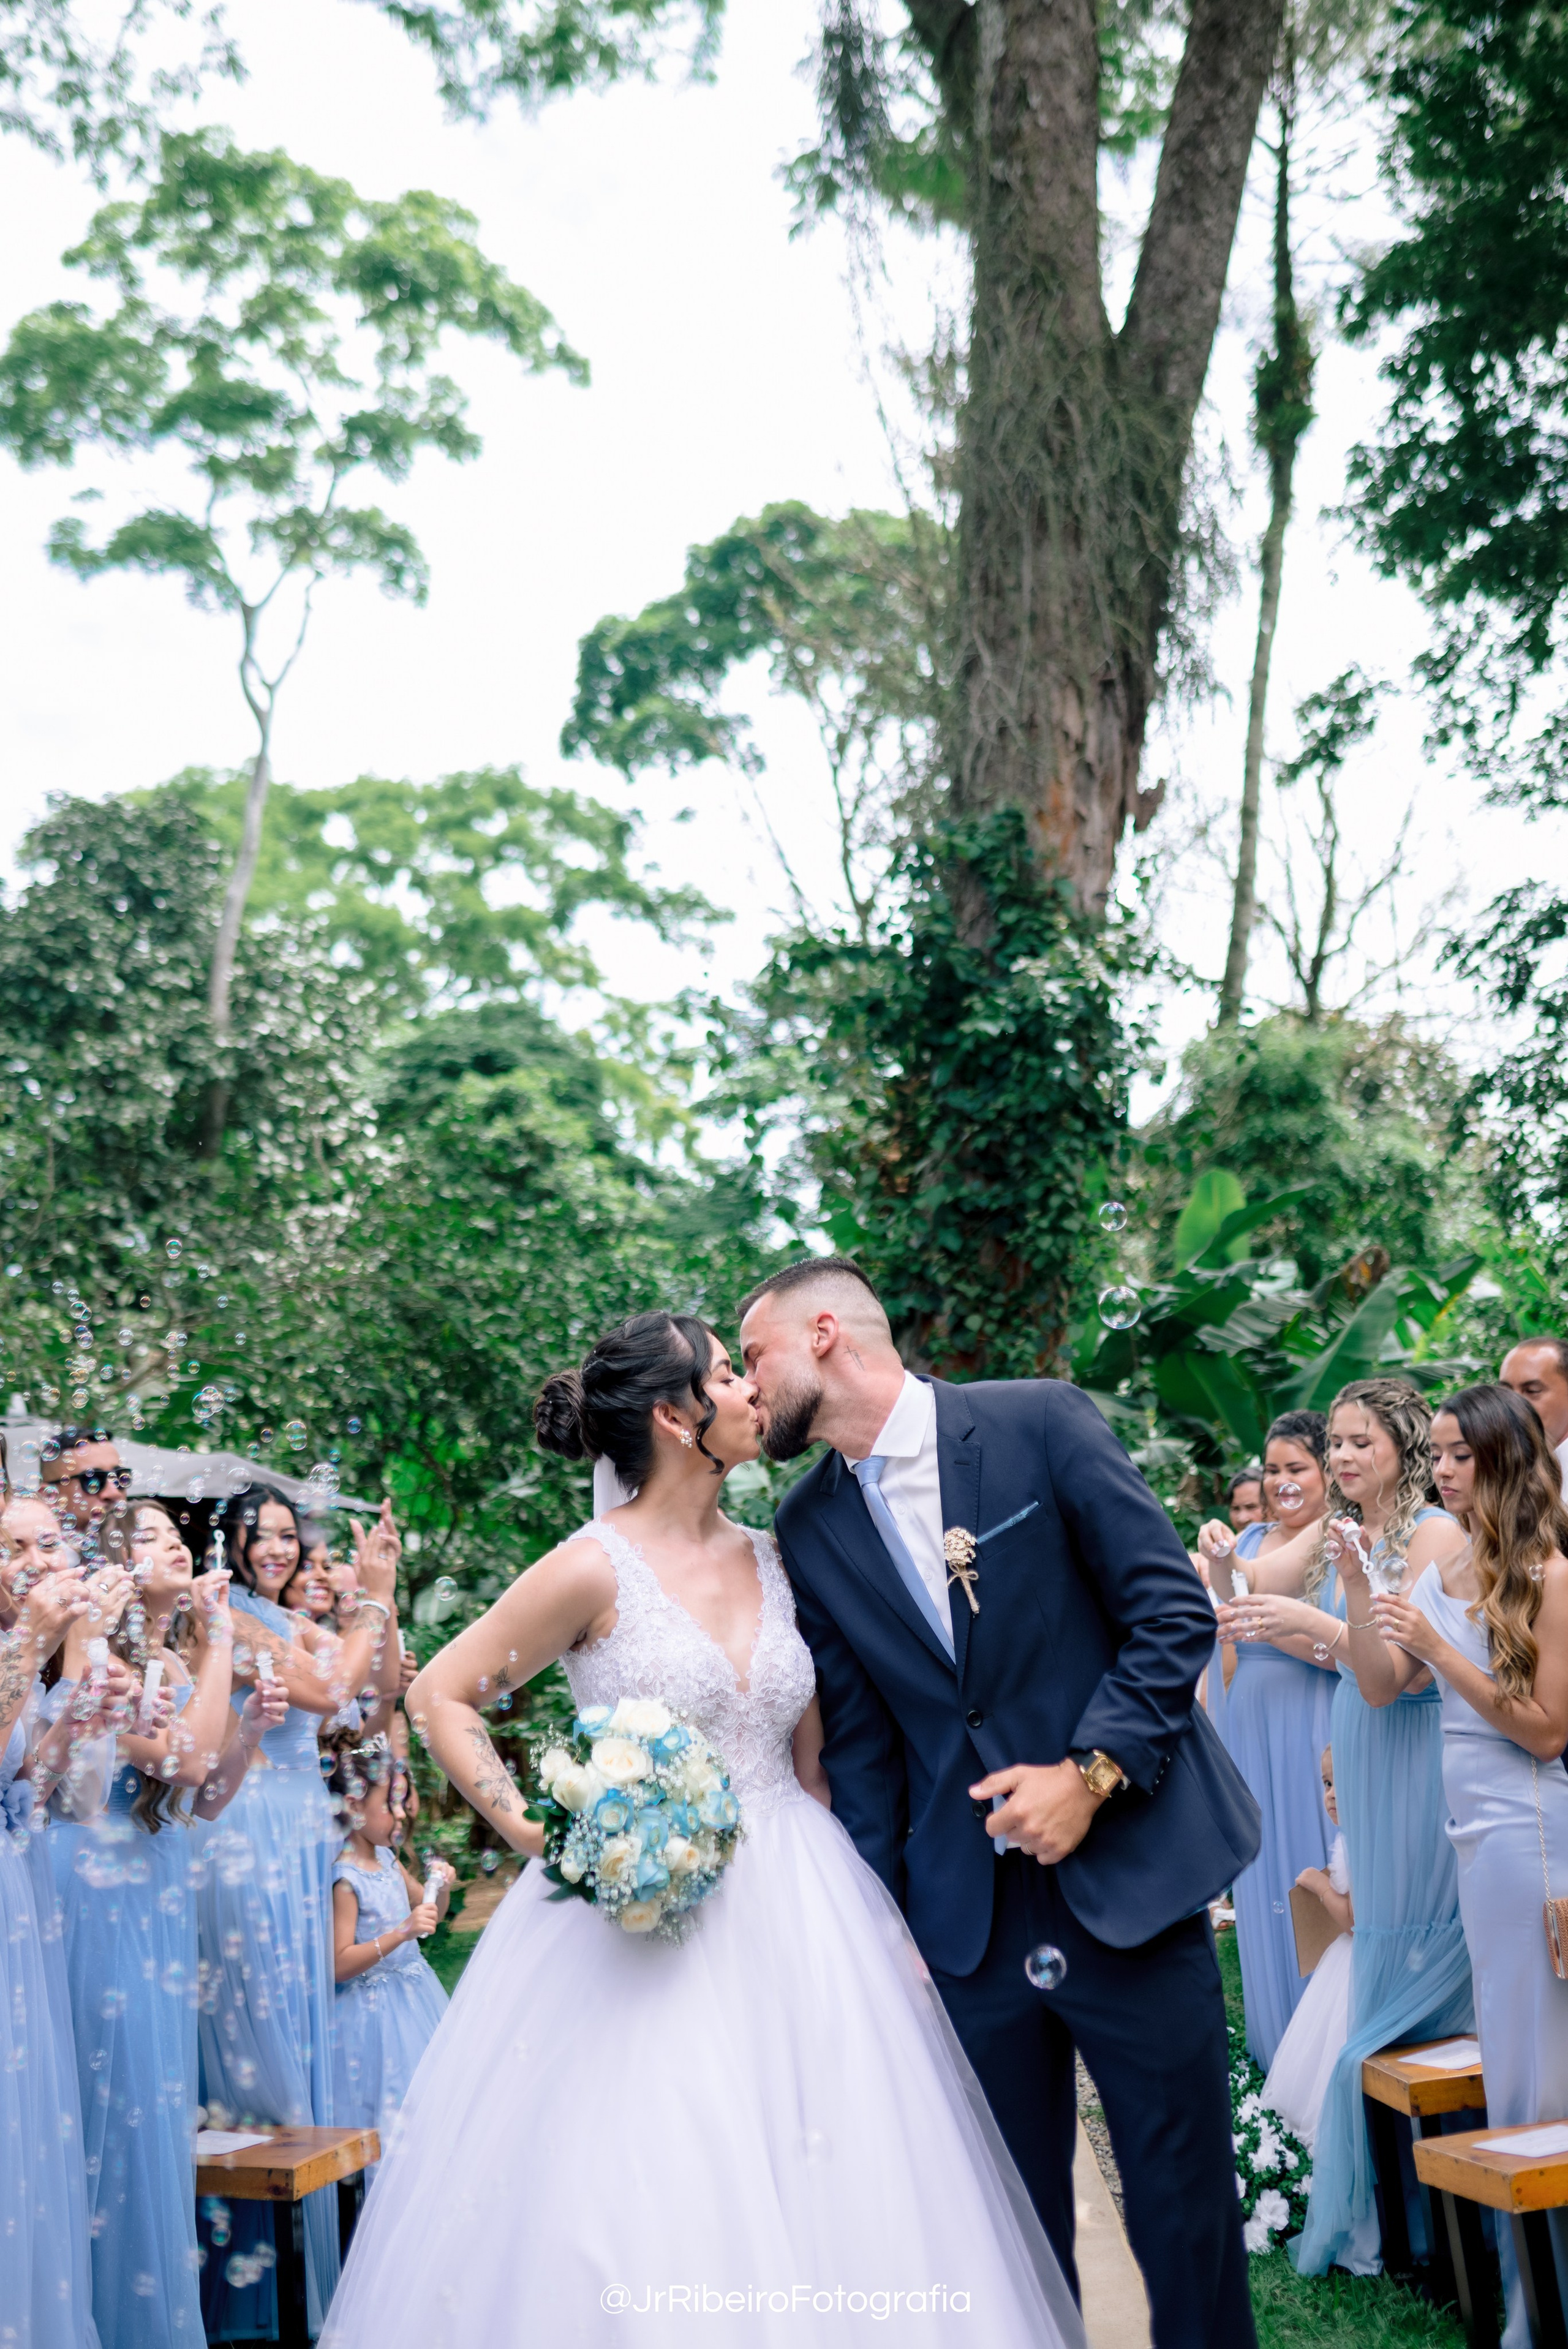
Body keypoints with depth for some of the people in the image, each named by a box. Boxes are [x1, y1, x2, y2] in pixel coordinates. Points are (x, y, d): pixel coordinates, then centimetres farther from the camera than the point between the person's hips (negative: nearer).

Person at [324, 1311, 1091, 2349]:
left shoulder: (771, 1563, 8)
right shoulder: (596, 1569, -10)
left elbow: (811, 1760, 13)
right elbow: (441, 1696, -3)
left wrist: (859, 1910, 7)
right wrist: (531, 1829, -13)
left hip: (791, 1919, 5)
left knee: (826, 2206, 6)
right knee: (649, 2205, -3)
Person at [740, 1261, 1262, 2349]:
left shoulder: (1040, 1419, -6)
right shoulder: (810, 1528, 5)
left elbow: (1176, 1611, -6)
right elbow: (859, 1746, 9)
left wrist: (1093, 1771, -16)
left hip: (1128, 1878, -3)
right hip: (965, 1918, 3)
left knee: (1185, 2202, 5)